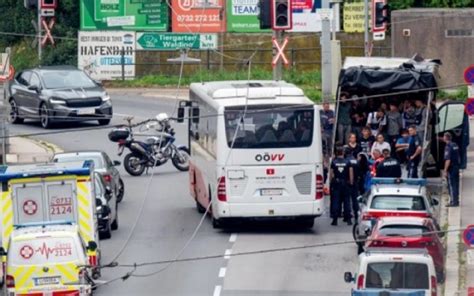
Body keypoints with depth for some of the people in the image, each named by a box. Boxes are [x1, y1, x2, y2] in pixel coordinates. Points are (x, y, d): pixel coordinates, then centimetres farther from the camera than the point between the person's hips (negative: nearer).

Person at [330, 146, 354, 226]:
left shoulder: (333, 162, -2)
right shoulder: (347, 162, 0)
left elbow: (331, 173, -2)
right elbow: (351, 173, -1)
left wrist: (330, 183, 6)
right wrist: (351, 182, 5)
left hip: (336, 183, -1)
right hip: (345, 183, 1)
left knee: (335, 201, 1)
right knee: (346, 201, 8)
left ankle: (335, 219, -3)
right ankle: (348, 219, 8)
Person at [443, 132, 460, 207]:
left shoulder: (448, 147, -16)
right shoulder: (455, 145, 9)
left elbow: (448, 160, -21)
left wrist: (445, 171, -18)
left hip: (451, 168, -8)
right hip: (457, 167, 8)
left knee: (451, 185, -3)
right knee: (456, 185, 13)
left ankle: (453, 201, -3)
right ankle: (456, 201, 18)